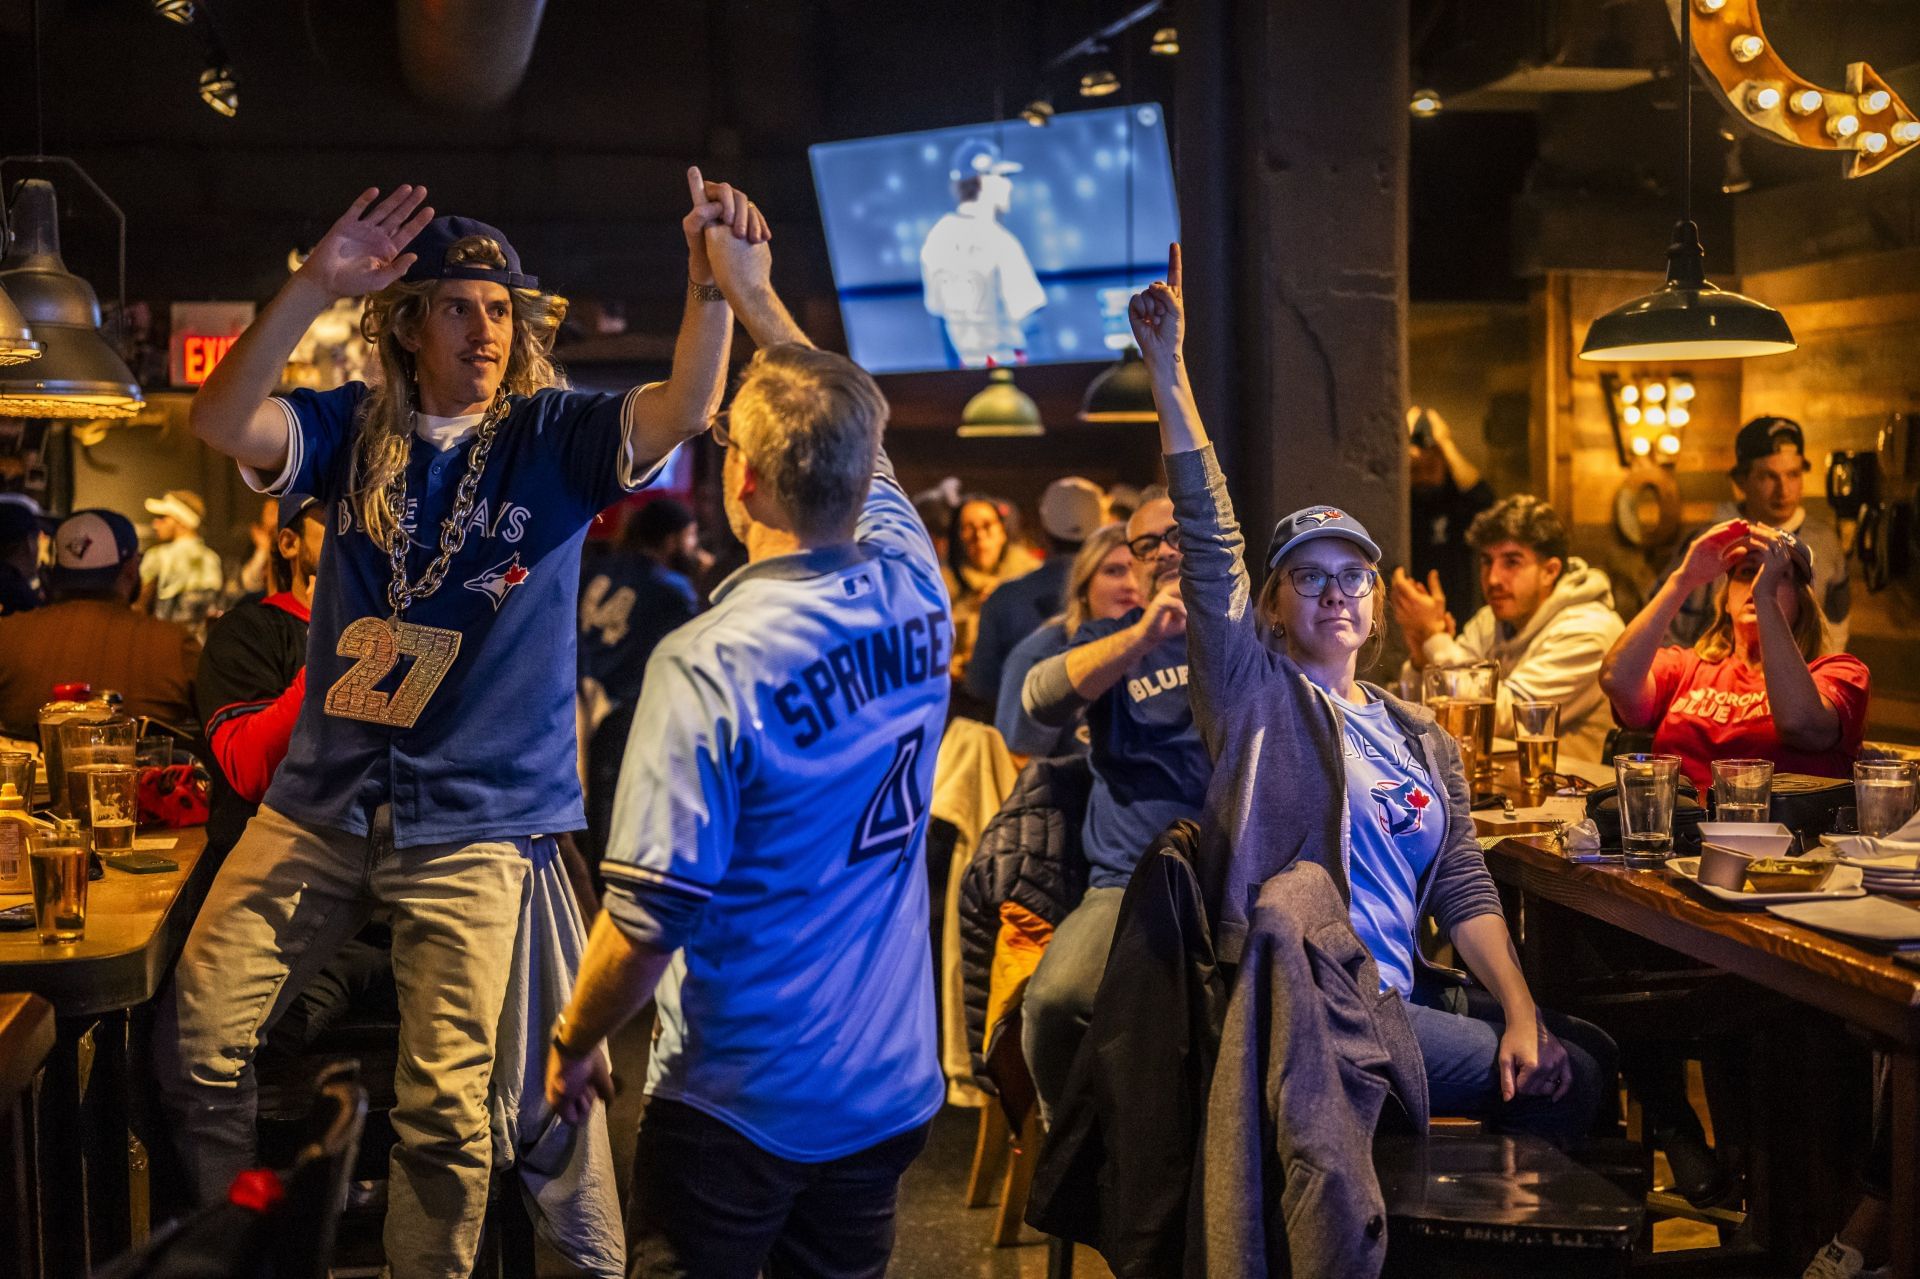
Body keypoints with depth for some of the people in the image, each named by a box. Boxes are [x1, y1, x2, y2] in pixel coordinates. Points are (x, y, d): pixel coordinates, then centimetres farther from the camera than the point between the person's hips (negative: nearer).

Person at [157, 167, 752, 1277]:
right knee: (196, 1038, 4)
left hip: (475, 821, -3)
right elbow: (222, 424, -12)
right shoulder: (355, 432, 5)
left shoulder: (552, 439, -1)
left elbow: (686, 410, -18)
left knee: (445, 1108, -1)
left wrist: (713, 283, -37)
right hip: (321, 801, 3)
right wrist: (315, 288, -25)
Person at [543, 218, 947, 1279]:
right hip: (891, 1086, 6)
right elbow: (856, 449, 16)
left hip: (739, 1102, -6)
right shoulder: (913, 596, -5)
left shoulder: (709, 662, -23)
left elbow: (651, 916, -20)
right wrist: (754, 295, 22)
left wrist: (574, 1041, -2)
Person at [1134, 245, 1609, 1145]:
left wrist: (1520, 1013, -7)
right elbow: (1209, 543, -12)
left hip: (1397, 997, 6)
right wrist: (1167, 371, -19)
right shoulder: (1257, 695, 0)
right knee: (1564, 1080, -13)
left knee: (1584, 1052, -8)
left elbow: (1463, 886, 8)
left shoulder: (1419, 734, 16)